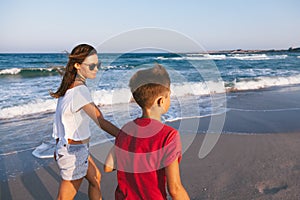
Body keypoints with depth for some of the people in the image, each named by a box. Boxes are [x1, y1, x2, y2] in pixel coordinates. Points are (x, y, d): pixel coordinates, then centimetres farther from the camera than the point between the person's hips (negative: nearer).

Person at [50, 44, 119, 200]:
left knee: (95, 178, 27)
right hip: (74, 152, -9)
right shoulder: (80, 90, -25)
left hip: (65, 145, 9)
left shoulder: (69, 85, 2)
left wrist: (59, 147, 17)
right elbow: (101, 122, -30)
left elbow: (61, 117, 9)